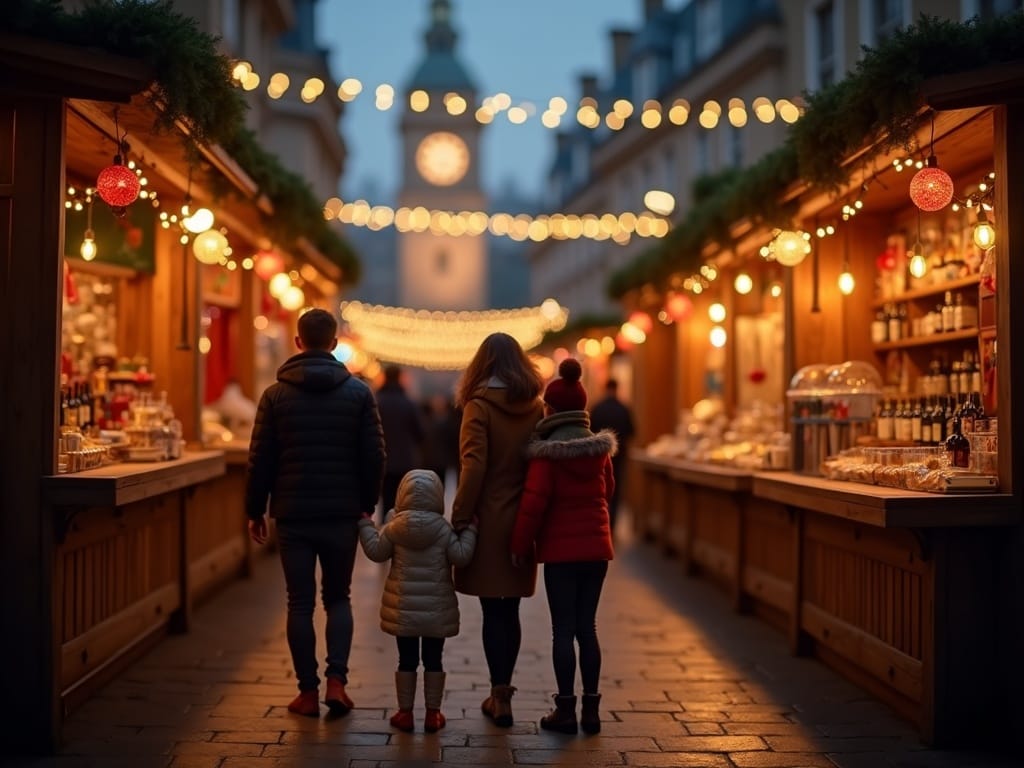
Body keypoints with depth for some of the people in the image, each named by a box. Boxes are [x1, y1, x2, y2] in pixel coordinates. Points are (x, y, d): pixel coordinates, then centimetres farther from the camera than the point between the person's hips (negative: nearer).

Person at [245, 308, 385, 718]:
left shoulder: (276, 394, -1)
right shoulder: (359, 392, 0)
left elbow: (260, 458, -1)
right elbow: (374, 455, -1)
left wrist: (255, 510, 8)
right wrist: (367, 504, 10)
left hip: (293, 515, -1)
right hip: (342, 514, 1)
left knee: (300, 603, 7)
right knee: (338, 598, 14)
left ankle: (308, 692, 9)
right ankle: (336, 680, 1)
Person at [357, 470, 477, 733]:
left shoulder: (395, 527, -6)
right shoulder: (443, 528, -9)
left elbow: (376, 551, 2)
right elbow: (461, 556, -11)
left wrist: (365, 525, 15)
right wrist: (469, 530, 1)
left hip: (403, 608, 1)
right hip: (436, 610, -1)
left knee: (406, 660, 8)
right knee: (433, 660, 9)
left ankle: (405, 712, 13)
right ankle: (433, 713, 13)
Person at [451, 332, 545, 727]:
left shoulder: (480, 406, -8)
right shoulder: (537, 408, 4)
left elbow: (473, 466, -16)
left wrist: (459, 518, -11)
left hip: (489, 521, -4)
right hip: (522, 521, 4)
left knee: (493, 612, 3)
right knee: (510, 609, 13)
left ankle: (500, 696, 4)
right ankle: (502, 692, 21)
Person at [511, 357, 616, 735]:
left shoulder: (546, 453, -12)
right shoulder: (601, 448, 5)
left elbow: (534, 502, -15)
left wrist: (520, 544, -6)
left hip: (561, 550, -5)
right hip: (596, 547, 5)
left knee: (563, 630, 1)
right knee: (587, 627, 11)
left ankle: (566, 710, 4)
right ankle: (591, 708, 12)